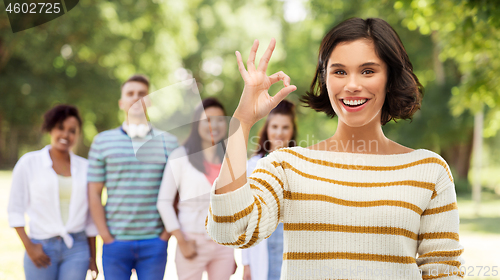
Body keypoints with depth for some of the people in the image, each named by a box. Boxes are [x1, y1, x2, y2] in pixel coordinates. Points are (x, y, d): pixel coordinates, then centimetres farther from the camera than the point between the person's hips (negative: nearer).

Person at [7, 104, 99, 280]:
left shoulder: (84, 167, 8)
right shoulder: (29, 163, 2)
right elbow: (15, 210, 2)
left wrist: (93, 257, 13)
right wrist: (28, 246, -8)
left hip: (77, 248, 1)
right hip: (41, 248, -1)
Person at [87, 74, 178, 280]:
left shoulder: (168, 142, 6)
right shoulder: (103, 141, 6)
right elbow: (94, 193, 4)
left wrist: (167, 233, -2)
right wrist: (106, 237, -3)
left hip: (154, 242, 0)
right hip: (116, 242, 0)